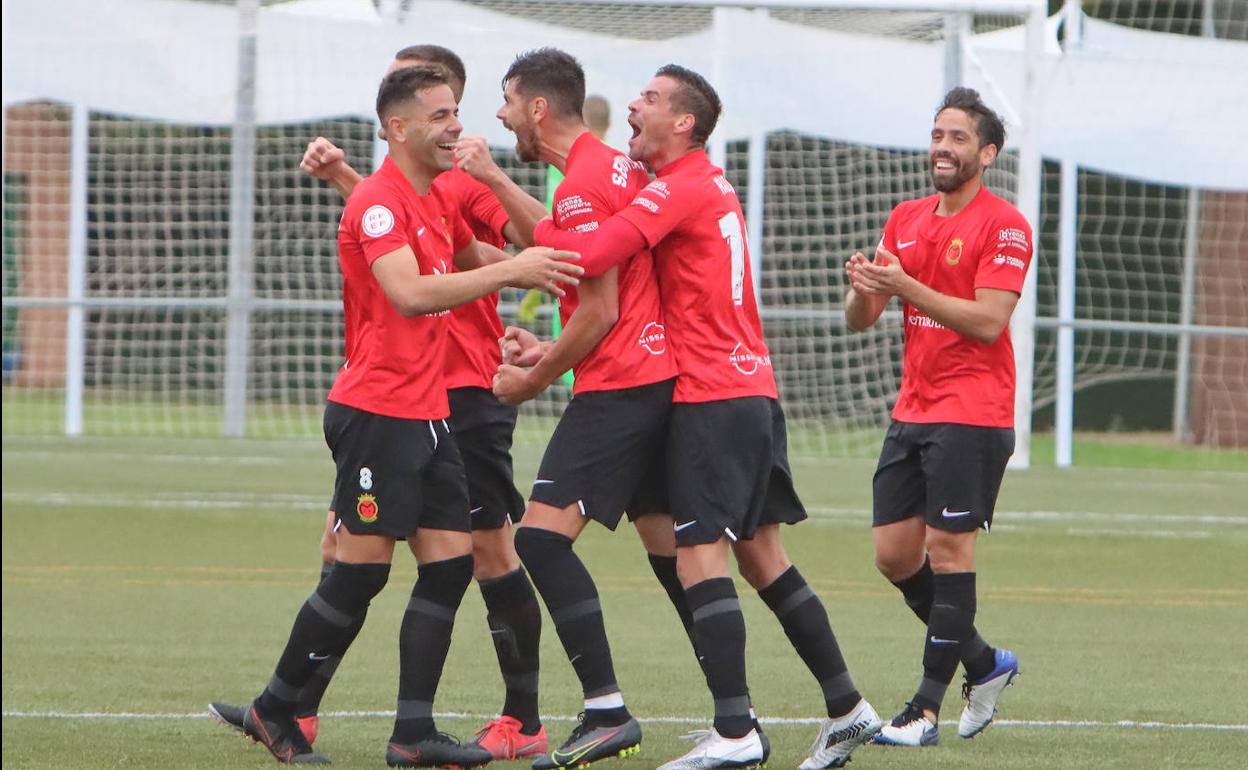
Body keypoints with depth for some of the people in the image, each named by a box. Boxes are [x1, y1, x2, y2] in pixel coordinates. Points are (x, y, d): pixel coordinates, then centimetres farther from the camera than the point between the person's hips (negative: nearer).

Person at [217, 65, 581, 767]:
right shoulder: (378, 202, -14)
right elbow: (409, 293, -28)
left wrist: (535, 264, 19)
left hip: (428, 412, 9)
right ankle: (275, 710, 7)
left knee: (451, 562, 2)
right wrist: (512, 271, -28)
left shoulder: (438, 201, 14)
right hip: (378, 411, -9)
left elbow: (473, 257, 35)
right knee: (363, 570, -6)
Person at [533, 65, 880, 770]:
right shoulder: (714, 187, 19)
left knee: (701, 555, -10)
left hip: (711, 396, -9)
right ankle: (848, 708, 14)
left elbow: (591, 255, -23)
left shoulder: (678, 189, -10)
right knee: (763, 554, 13)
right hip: (755, 389, 9)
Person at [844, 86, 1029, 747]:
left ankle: (925, 712, -6)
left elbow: (988, 321, -18)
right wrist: (861, 287, -11)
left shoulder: (1004, 226, -8)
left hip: (972, 415, -7)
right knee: (893, 554, 5)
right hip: (912, 411, 7)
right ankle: (984, 663, 23)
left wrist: (906, 286, -22)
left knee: (948, 550, -8)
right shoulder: (906, 220, 13)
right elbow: (860, 320, 13)